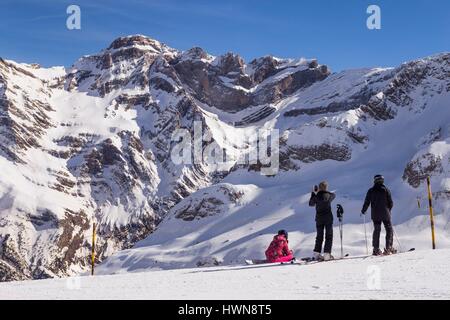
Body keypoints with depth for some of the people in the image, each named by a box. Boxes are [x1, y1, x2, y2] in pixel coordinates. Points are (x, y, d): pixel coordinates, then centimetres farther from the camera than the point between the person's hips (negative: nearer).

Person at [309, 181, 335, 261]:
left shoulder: (316, 196, -7)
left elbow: (311, 204, 10)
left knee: (319, 236, 13)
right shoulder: (329, 195, -8)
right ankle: (327, 253, -5)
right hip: (328, 218, -2)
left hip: (319, 218, 2)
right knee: (329, 236, 4)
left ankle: (317, 253, 7)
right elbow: (334, 195, 17)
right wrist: (326, 192, 29)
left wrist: (313, 193, 15)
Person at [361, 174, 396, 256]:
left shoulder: (371, 191, 1)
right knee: (389, 230, 8)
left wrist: (363, 211, 15)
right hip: (385, 214, -2)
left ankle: (376, 249, 4)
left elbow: (367, 203, 0)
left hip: (375, 215, 2)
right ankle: (389, 247, -1)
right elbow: (391, 203, -1)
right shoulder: (386, 190, -2)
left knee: (376, 230, 8)